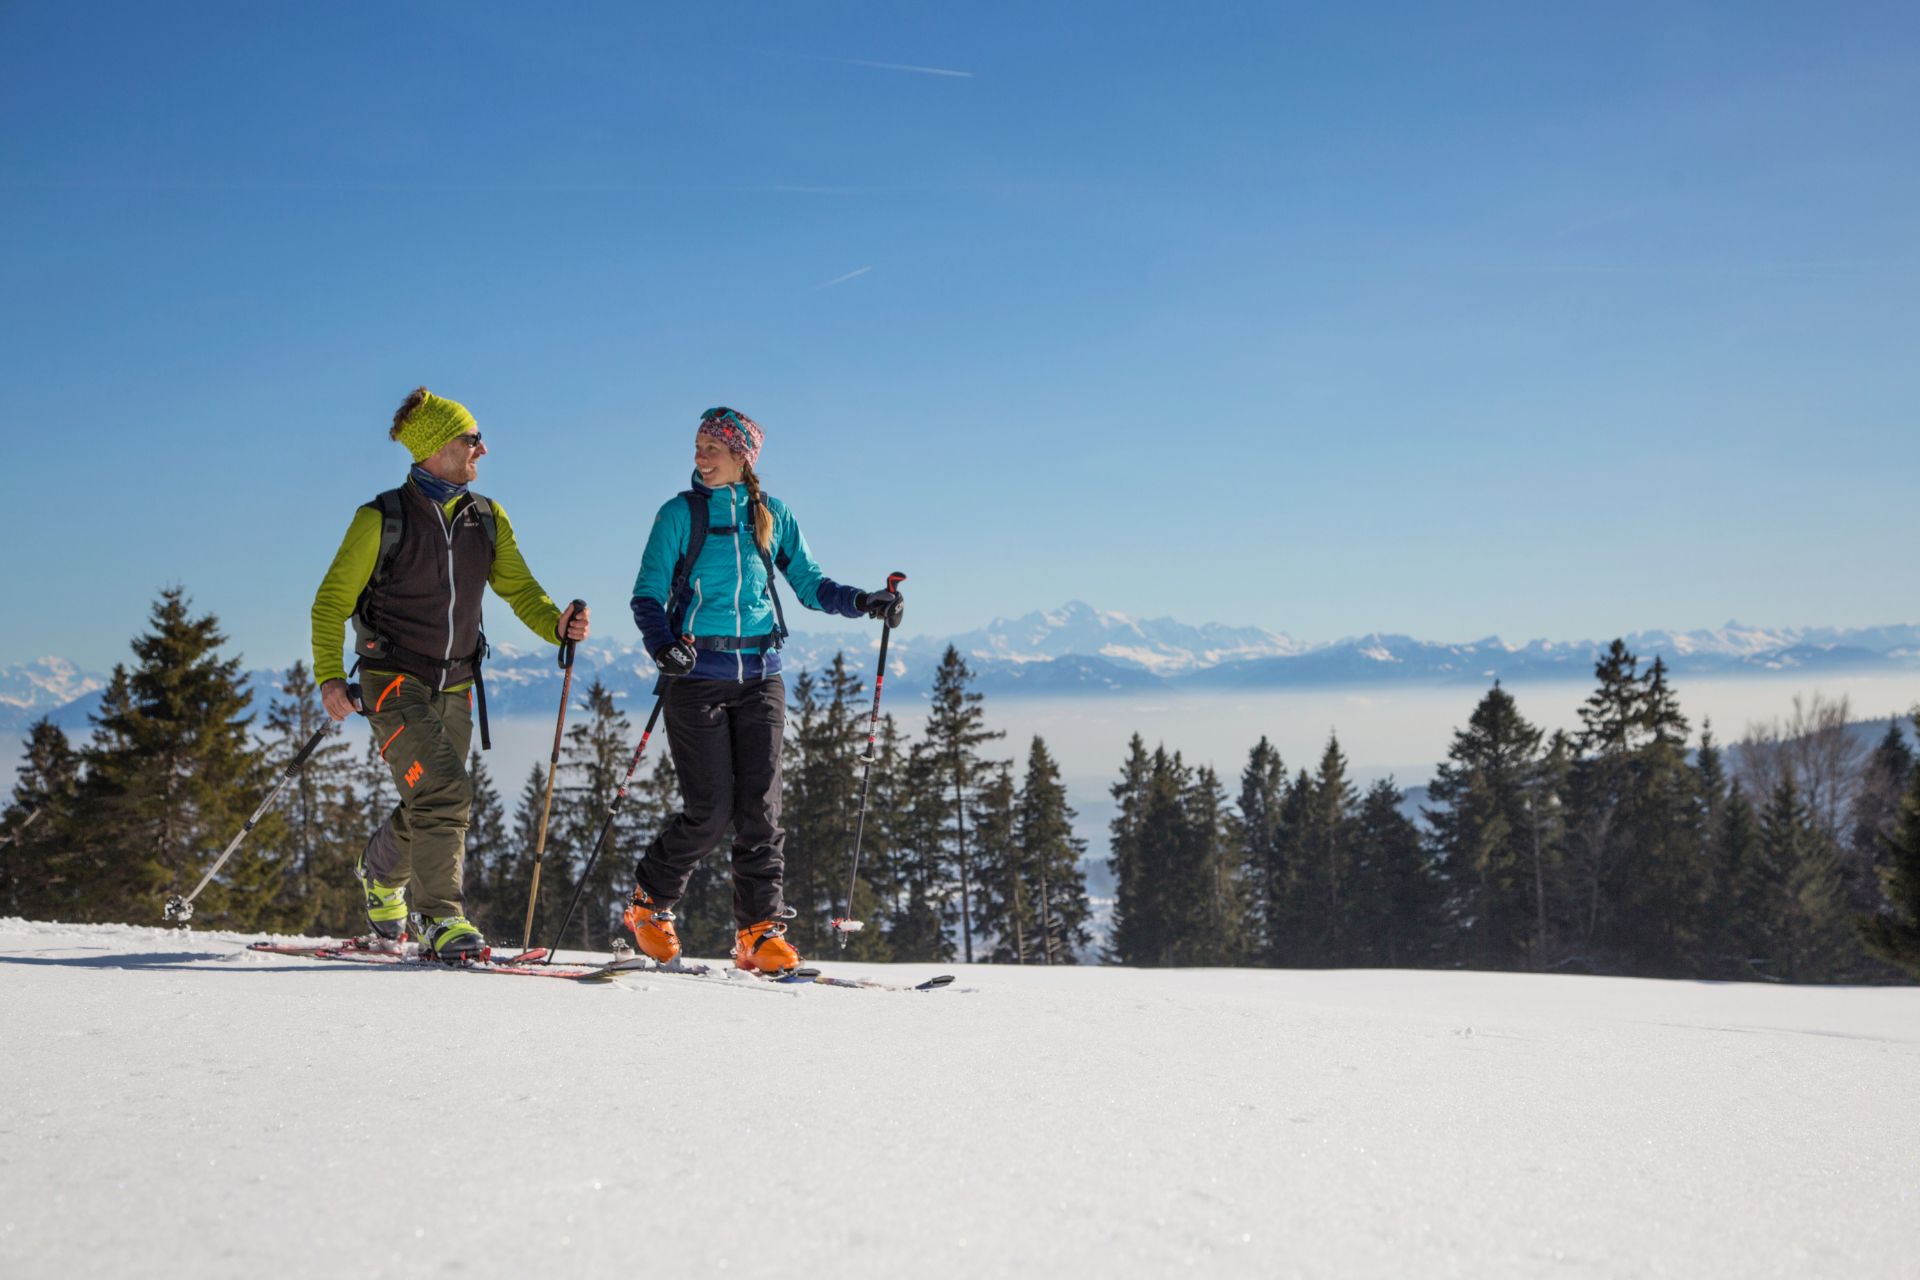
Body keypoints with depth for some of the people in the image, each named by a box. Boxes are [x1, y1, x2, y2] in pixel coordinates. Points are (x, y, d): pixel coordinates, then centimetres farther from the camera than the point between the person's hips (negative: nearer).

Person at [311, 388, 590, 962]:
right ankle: (441, 919, -14)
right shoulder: (383, 519, -10)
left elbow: (519, 589, 6)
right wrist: (329, 676, -16)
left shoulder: (488, 519, 5)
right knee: (443, 790, -21)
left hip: (454, 685, 6)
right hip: (394, 680, -6)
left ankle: (381, 872, 43)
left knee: (432, 806, 13)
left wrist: (556, 623, -15)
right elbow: (332, 599, -5)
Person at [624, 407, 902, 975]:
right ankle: (651, 902, 19)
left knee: (760, 805, -3)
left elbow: (809, 582, 12)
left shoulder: (773, 515, 9)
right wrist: (663, 645, -20)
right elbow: (648, 594, -1)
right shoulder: (680, 513, 1)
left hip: (760, 673, 3)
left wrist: (862, 602, -6)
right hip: (697, 673, -3)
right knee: (710, 809, -5)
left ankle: (760, 930, 2)